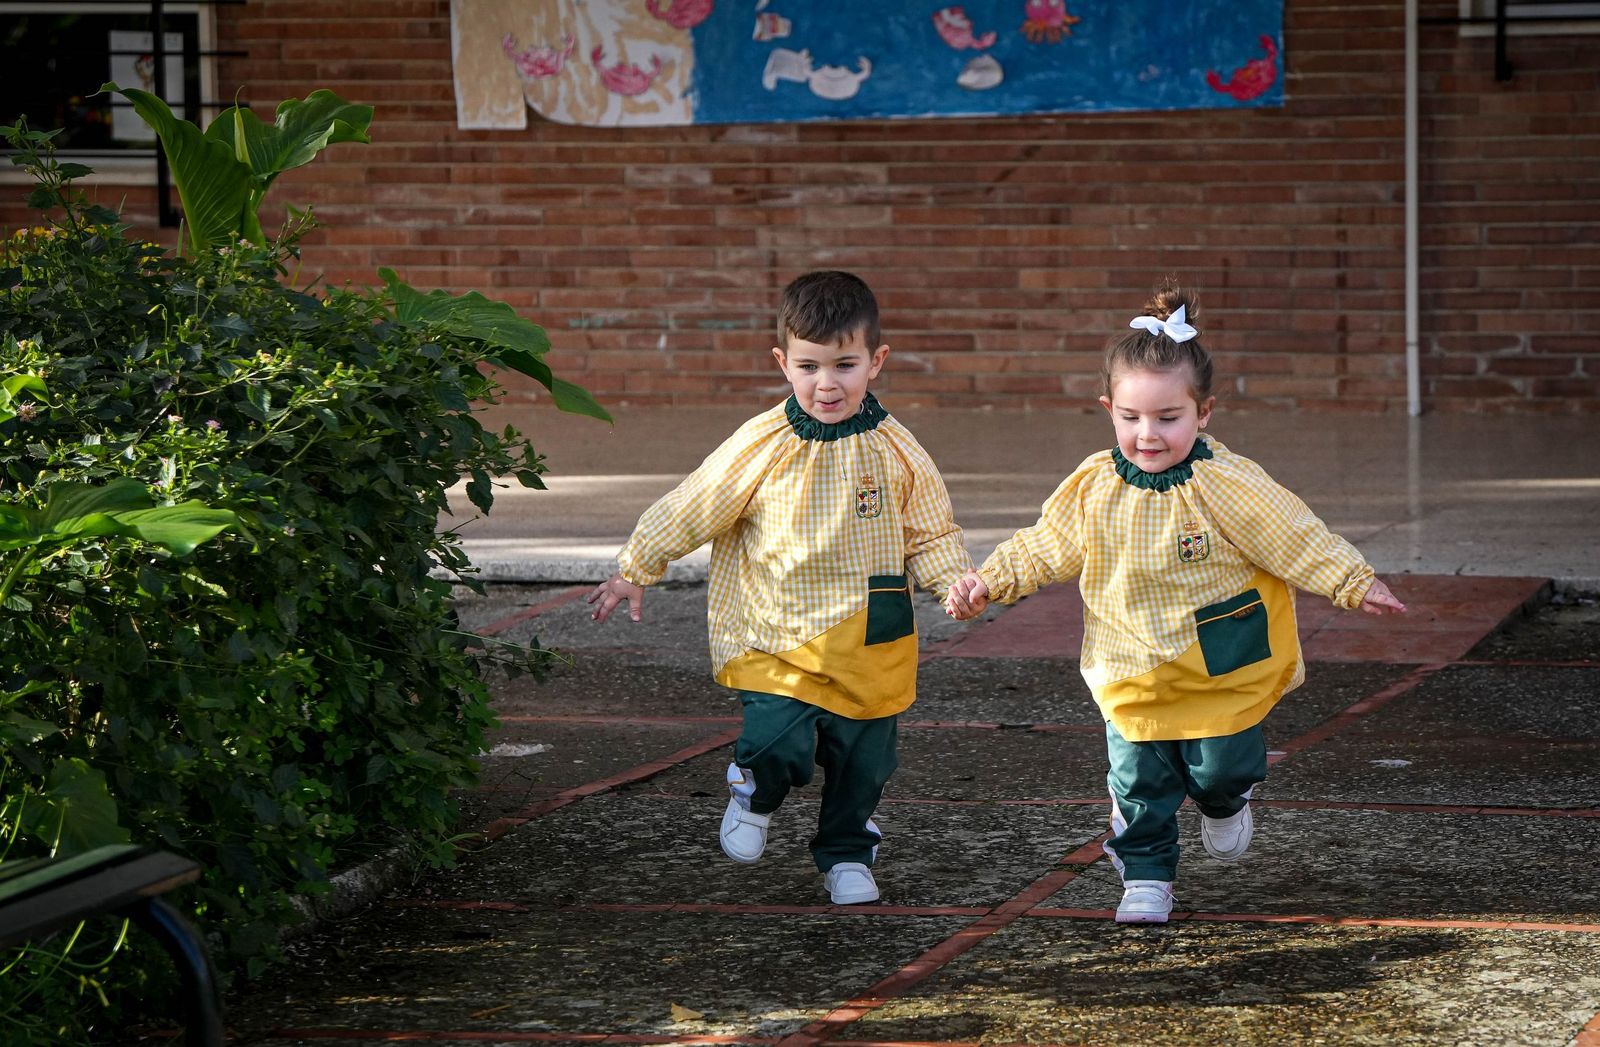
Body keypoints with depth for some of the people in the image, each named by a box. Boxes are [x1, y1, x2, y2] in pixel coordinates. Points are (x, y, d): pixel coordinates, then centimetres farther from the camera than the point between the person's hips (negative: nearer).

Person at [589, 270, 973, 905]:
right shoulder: (761, 447, -8)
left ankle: (847, 854, 36)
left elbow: (930, 535, 7)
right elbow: (689, 511, 2)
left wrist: (956, 581, -12)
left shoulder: (895, 452, -2)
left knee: (862, 761, 9)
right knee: (780, 745, -18)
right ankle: (754, 791, 18)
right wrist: (633, 572, 7)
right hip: (778, 637, -2)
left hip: (871, 644, 2)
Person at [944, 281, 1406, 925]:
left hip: (1224, 666, -2)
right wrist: (988, 583, -3)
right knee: (1138, 782, 2)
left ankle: (1224, 803, 42)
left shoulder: (1225, 484, -18)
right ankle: (1146, 877, 20)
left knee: (1220, 769, 6)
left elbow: (1296, 538, -11)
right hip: (1134, 675, 2)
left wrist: (1354, 585, -12)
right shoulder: (1094, 489, -7)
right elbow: (1043, 547, 6)